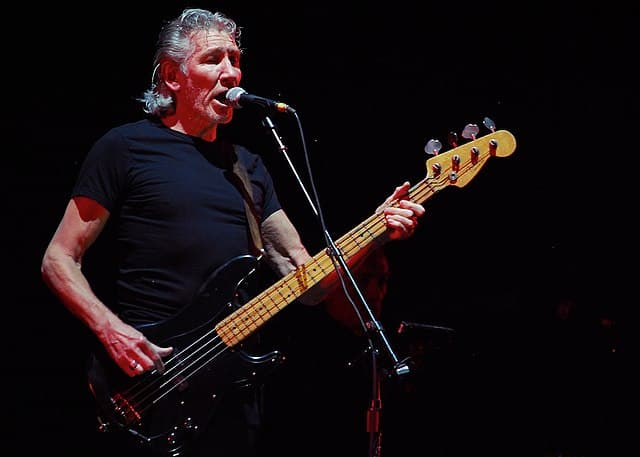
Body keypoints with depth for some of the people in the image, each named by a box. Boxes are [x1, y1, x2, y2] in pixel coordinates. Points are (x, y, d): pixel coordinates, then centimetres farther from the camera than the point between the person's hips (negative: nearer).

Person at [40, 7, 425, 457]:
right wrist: (112, 331, -17)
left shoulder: (248, 166, 15)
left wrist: (376, 234, -5)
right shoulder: (125, 148, -2)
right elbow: (59, 260, -3)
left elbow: (307, 283, 10)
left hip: (230, 384, 5)